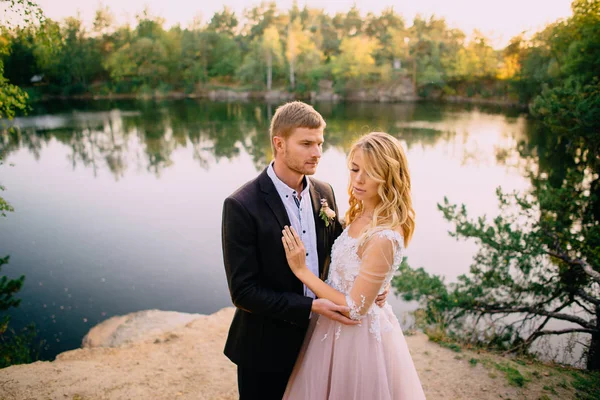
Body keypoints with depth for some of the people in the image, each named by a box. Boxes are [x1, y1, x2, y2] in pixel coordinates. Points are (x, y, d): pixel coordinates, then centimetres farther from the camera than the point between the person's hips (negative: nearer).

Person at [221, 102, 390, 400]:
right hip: (265, 348, -5)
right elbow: (243, 291, -21)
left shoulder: (323, 192, -3)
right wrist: (311, 307, -25)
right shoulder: (241, 206, -21)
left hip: (315, 337, 5)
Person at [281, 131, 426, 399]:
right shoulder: (362, 214, -3)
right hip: (337, 328, 8)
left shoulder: (384, 237, -29)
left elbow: (354, 308, -24)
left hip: (358, 337, -8)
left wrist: (302, 270, -23)